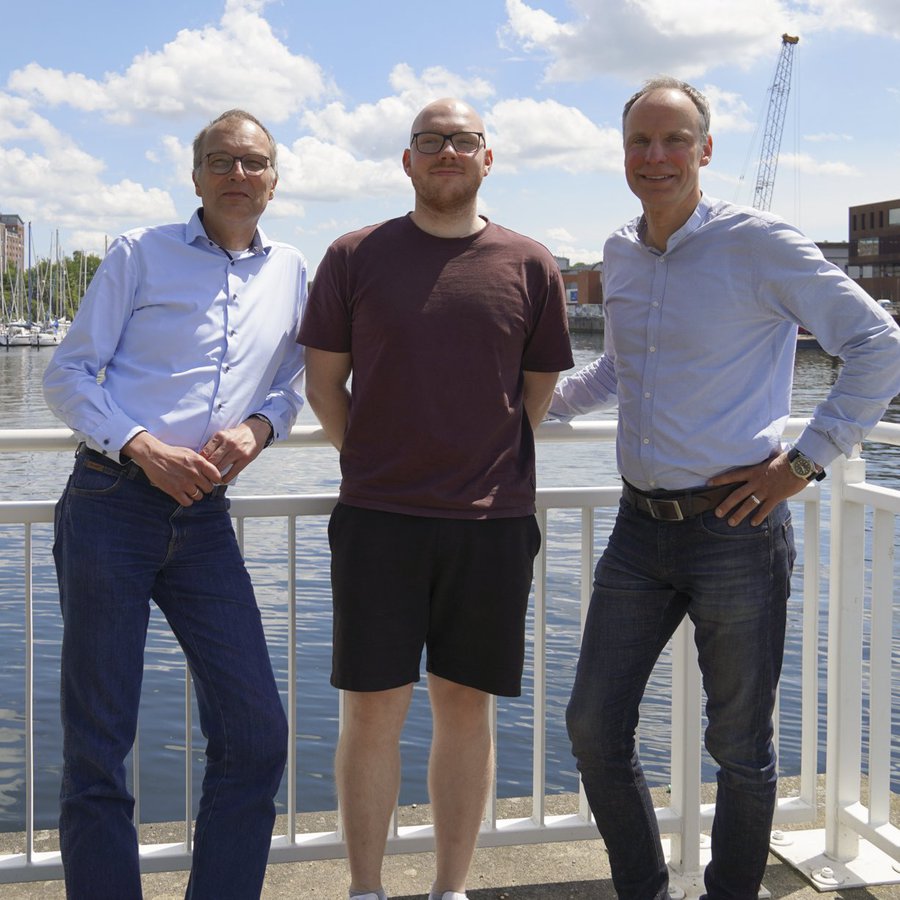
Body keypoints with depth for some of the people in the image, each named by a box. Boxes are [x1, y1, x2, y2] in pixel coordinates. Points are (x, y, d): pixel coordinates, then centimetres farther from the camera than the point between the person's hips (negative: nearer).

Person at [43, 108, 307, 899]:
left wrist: (257, 428, -3)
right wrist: (141, 447, -14)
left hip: (204, 517, 4)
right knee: (96, 741, 0)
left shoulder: (291, 274, 13)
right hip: (112, 503, -3)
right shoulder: (141, 254, 3)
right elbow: (68, 374, 1)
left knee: (256, 730, 1)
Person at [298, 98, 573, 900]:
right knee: (372, 708, 2)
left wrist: (489, 473, 10)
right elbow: (323, 381, 9)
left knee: (465, 706, 8)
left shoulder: (530, 267, 5)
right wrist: (380, 468, 7)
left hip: (492, 523, 1)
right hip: (377, 518, -1)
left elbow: (537, 392, 12)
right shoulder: (356, 257, 4)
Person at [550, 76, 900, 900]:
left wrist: (805, 461, -13)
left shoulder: (758, 243, -9)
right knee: (594, 727, 7)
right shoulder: (620, 254, 11)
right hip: (640, 526, 6)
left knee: (740, 746, 7)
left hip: (736, 530, -6)